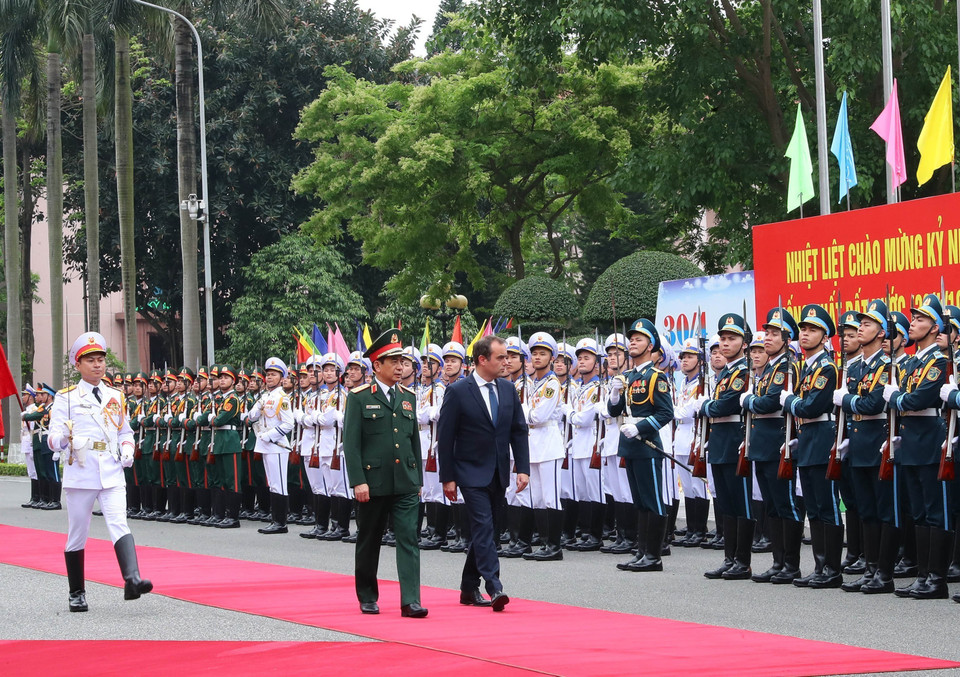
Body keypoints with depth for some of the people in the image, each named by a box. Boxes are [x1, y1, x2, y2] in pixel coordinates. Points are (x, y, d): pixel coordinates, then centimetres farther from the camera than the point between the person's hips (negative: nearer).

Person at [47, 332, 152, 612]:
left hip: (112, 473, 2)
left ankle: (132, 579, -34)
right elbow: (54, 438, -3)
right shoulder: (66, 398, 3)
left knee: (119, 524, -18)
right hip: (80, 472, -2)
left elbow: (125, 432, 24)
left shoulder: (116, 397, 14)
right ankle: (77, 593, 19)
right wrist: (61, 440, -27)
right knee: (77, 534, 6)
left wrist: (127, 450, 3)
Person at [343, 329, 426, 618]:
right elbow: (351, 442, -7)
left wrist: (418, 480, 15)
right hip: (373, 483, -3)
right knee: (369, 541, 9)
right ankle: (367, 598, 24)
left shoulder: (408, 398, 12)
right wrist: (358, 481, -14)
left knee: (409, 539, -7)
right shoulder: (359, 398, -4)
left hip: (405, 484, 3)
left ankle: (410, 601, -12)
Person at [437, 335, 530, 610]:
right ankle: (494, 588, -22)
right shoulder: (457, 392, -9)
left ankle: (469, 589, 21)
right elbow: (445, 437, -7)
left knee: (482, 530, 12)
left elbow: (519, 431, 9)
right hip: (472, 473, -6)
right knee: (484, 527, -15)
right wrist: (447, 477, -9)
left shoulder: (508, 389, 6)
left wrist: (523, 469, 0)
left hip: (498, 474, 6)